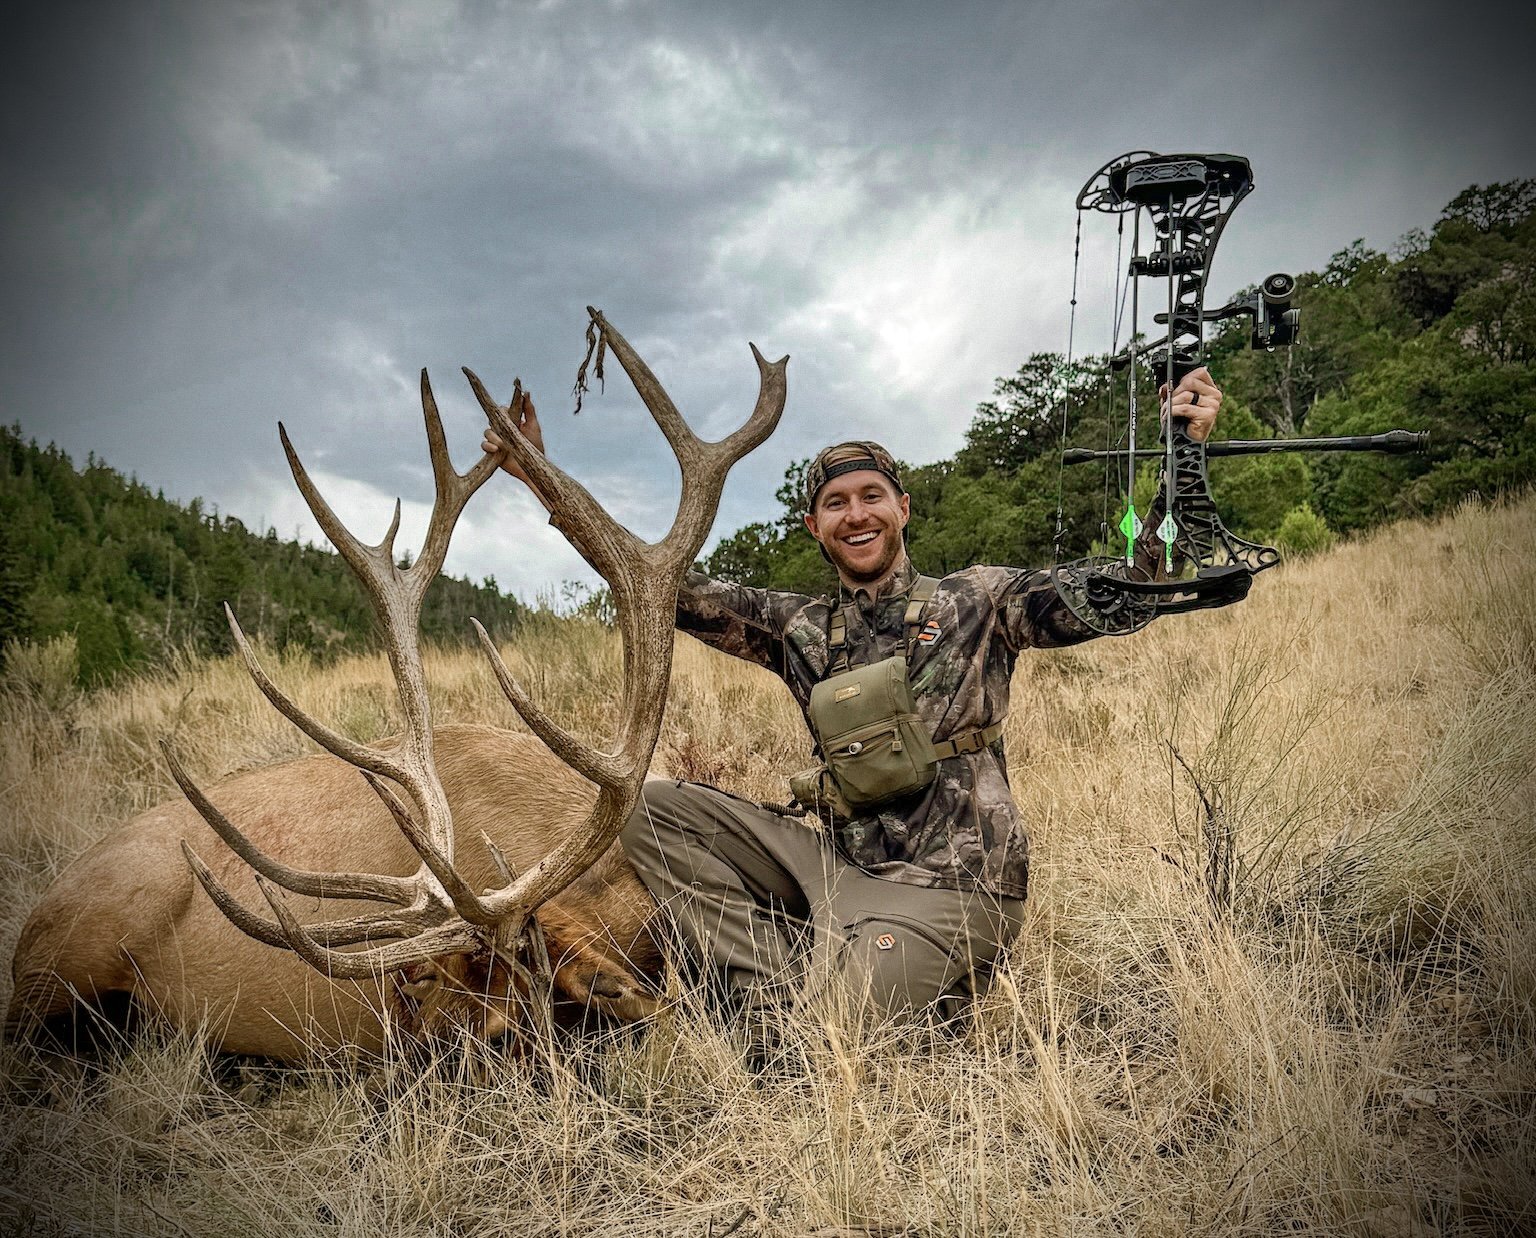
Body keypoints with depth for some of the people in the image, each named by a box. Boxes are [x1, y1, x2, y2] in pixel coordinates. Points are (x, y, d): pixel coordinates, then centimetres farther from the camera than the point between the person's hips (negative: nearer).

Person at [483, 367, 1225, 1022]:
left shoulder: (979, 604, 1)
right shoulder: (797, 630, 11)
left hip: (952, 884, -5)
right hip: (838, 865, 5)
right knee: (651, 808, -5)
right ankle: (783, 982, -14)